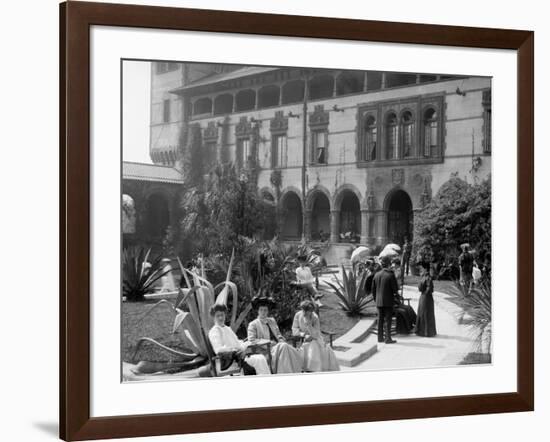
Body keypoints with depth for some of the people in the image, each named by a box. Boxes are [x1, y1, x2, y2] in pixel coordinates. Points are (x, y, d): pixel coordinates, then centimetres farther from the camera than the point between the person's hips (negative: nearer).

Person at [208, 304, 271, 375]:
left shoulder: (228, 329, 26)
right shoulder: (214, 331, -1)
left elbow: (238, 342, 19)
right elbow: (218, 350, -16)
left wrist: (243, 348, -6)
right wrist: (234, 349, -27)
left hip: (240, 356, 8)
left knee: (261, 358, -18)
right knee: (258, 360, -27)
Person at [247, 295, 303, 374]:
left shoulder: (272, 321, 23)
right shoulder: (253, 325, 3)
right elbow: (251, 340, -6)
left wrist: (281, 341, 2)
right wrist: (268, 342, -12)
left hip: (278, 346, 6)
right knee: (284, 347, -33)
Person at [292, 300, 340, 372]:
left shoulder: (315, 318, -15)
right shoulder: (298, 315, -8)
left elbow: (316, 335, -19)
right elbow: (294, 330, -4)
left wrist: (308, 324, -31)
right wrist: (304, 334, -20)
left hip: (315, 340, -1)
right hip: (303, 341, 1)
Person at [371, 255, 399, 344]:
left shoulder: (376, 275, 5)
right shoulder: (391, 275, -12)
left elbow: (373, 289, 11)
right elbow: (395, 289, -11)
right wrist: (397, 298, 2)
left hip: (379, 302, 5)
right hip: (388, 301, -5)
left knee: (380, 319, 12)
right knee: (388, 320, -2)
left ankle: (380, 337, 16)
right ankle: (388, 338, -2)